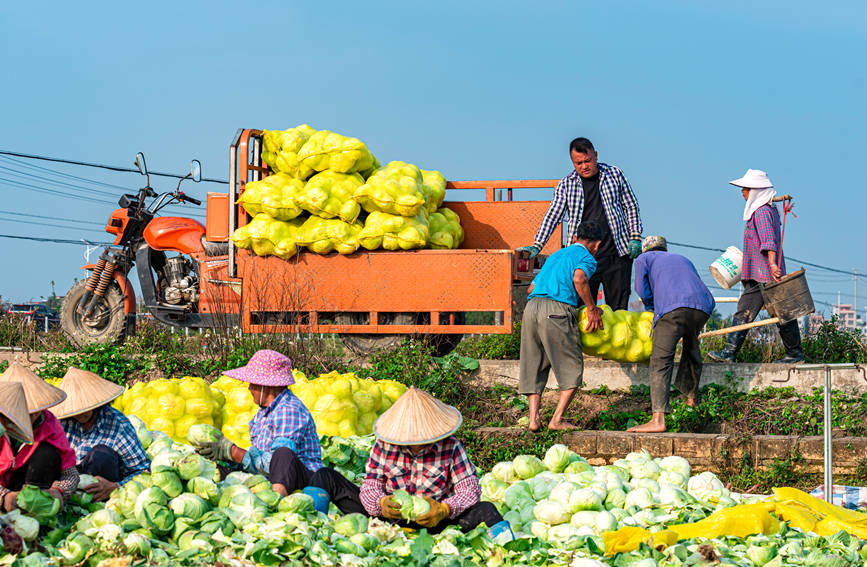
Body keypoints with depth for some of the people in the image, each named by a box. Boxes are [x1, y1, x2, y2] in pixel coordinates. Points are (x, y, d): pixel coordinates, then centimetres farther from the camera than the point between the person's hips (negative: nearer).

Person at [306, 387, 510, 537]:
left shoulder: (450, 447, -8)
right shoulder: (384, 445, -3)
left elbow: (470, 489, -12)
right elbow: (370, 484, -2)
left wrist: (444, 510, -32)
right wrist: (380, 503, -28)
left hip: (431, 523, -2)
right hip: (387, 518, 2)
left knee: (485, 510, -28)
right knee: (325, 477, -6)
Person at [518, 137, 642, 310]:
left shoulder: (614, 174, 6)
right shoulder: (566, 184, 6)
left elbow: (631, 207, 11)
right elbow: (553, 215, 3)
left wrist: (635, 238, 2)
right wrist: (537, 245, -7)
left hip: (617, 255, 0)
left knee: (618, 307, 1)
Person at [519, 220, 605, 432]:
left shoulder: (555, 255, 31)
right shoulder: (586, 258, 9)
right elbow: (579, 279, -14)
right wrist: (592, 309, -5)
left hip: (531, 306, 6)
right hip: (557, 310, -6)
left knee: (534, 366, 14)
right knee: (572, 368, 6)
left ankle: (534, 418, 4)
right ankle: (557, 420, -1)